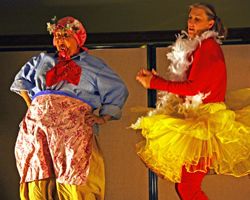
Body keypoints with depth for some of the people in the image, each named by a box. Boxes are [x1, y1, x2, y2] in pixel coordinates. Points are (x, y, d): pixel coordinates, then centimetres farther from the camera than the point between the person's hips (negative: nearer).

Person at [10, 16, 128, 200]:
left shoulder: (93, 65, 17)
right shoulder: (44, 60, 26)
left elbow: (118, 90, 15)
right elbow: (22, 79, 36)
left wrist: (103, 117, 4)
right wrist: (30, 105, 21)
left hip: (73, 128, -3)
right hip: (37, 127, 3)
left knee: (74, 183, -14)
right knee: (37, 181, -6)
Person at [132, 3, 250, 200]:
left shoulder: (208, 47, -10)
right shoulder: (199, 47, 18)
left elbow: (193, 87, -17)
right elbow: (188, 86, 13)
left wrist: (155, 83, -10)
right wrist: (154, 78, 9)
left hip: (205, 123, -9)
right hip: (195, 119, 9)